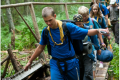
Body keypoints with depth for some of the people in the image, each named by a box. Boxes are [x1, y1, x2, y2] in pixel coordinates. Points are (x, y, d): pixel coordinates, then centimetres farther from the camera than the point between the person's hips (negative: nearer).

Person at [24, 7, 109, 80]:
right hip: (55, 64, 1)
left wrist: (98, 30, -34)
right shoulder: (45, 31, -4)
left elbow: (87, 32, -14)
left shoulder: (67, 27, -13)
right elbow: (40, 48, 9)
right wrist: (30, 61, 15)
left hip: (70, 63, -1)